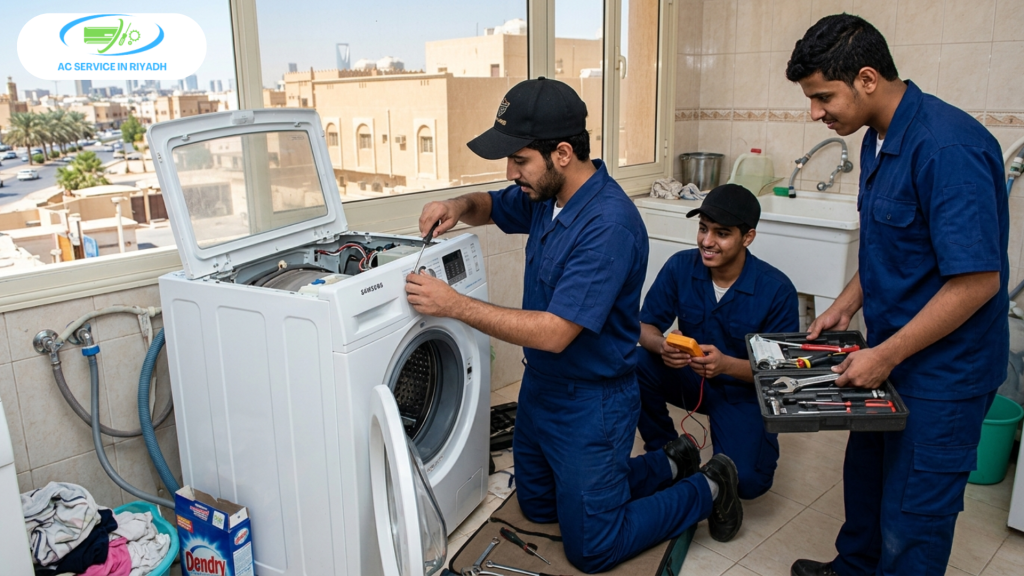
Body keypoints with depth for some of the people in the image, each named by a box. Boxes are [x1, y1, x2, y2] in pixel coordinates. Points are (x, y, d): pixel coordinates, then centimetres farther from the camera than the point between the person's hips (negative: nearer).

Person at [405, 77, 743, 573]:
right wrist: (457, 207, -7)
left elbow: (554, 333, -33)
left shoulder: (609, 225, -30)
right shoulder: (545, 194, -4)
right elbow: (493, 206, 17)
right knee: (538, 507, 26)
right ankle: (669, 464, 36)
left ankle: (707, 490, 23)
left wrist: (454, 305, -31)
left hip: (591, 402, -9)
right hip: (540, 385, 9)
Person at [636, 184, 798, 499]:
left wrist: (726, 365, -37)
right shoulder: (680, 267, -14)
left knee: (745, 481, -25)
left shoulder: (777, 290, -21)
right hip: (691, 376, 3)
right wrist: (661, 346, -33)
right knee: (635, 367, -26)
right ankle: (668, 453, -1)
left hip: (745, 390, -3)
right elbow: (645, 326, -8)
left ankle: (755, 438, 13)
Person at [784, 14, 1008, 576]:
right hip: (889, 352, 9)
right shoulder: (879, 140, 4)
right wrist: (845, 305, 8)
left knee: (911, 519, 5)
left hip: (941, 372, -9)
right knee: (865, 476, 25)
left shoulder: (947, 148, -25)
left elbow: (976, 280, -27)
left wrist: (885, 356, -22)